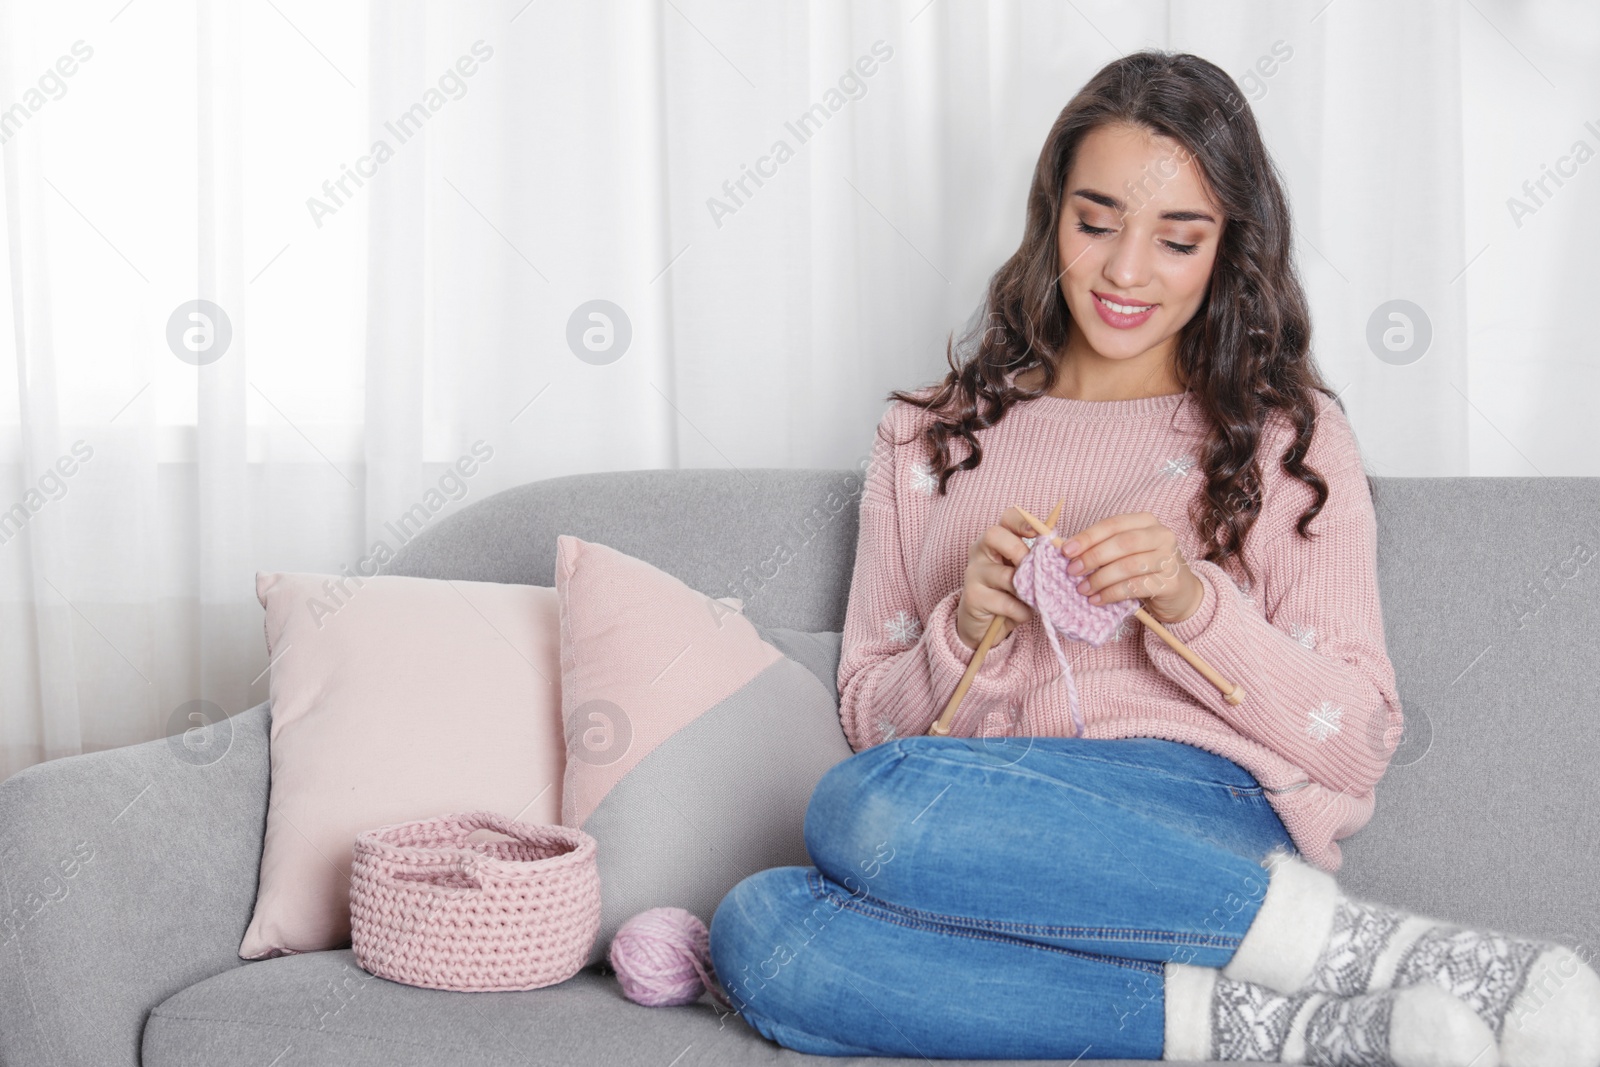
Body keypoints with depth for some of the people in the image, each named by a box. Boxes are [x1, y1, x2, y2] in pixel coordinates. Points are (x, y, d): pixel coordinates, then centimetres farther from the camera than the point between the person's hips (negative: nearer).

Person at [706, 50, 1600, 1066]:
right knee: (757, 927, -31)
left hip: (1208, 828, -3)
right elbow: (869, 718, 15)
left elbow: (1357, 747, 5)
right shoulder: (931, 436, 20)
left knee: (868, 807, -33)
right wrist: (966, 632, -6)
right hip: (1001, 857, 4)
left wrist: (1193, 603, -12)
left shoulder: (1290, 435, 13)